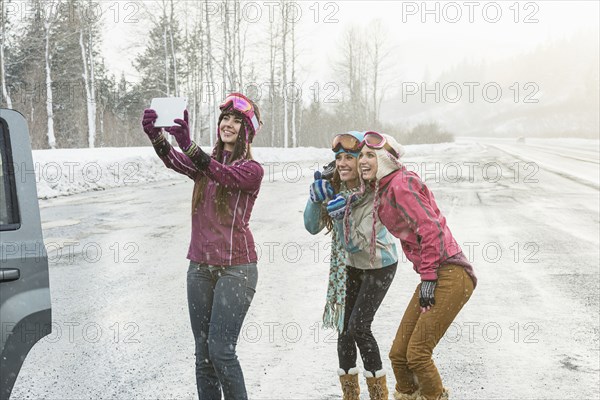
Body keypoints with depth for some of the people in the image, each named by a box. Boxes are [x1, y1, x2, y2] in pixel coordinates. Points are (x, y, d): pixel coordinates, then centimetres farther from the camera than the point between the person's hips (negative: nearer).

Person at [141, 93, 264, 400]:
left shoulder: (252, 170, -3)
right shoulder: (204, 163, 12)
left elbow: (224, 175, -25)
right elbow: (174, 161, -10)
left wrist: (189, 145, -41)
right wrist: (155, 134, -31)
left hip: (235, 268, -5)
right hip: (200, 267, 5)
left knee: (220, 350, -9)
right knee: (203, 352, 9)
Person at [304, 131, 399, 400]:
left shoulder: (374, 196, -26)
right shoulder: (335, 190, -8)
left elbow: (357, 244, -27)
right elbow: (312, 227, -10)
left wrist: (341, 216, -40)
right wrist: (316, 199, -25)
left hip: (378, 265, -6)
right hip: (350, 266, 6)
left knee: (359, 327, -13)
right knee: (344, 327, 4)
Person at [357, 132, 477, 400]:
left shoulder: (401, 184, -13)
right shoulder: (382, 189, 14)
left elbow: (431, 229, -19)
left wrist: (428, 277, -18)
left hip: (449, 275, -9)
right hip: (432, 278, 9)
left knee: (417, 353, -9)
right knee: (398, 354, 9)